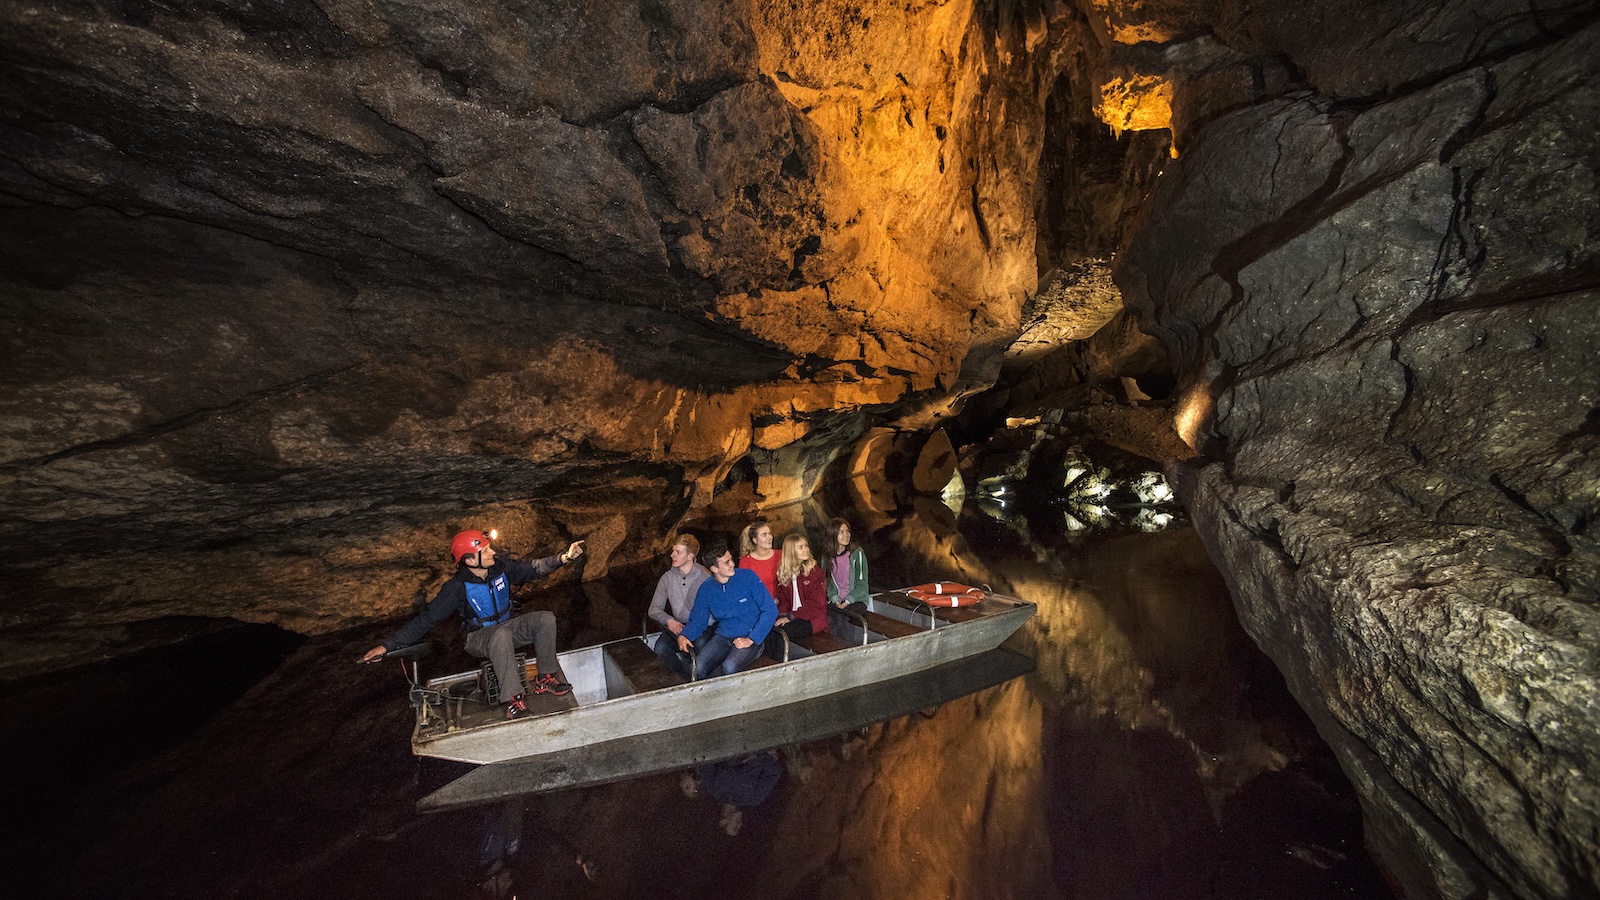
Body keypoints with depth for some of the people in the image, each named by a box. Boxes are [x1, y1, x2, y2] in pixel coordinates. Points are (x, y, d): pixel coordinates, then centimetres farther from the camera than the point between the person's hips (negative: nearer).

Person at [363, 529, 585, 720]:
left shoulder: (502, 568, -9)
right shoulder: (457, 588, -20)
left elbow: (535, 569, -5)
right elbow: (426, 619, -17)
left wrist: (564, 557, -19)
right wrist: (388, 645, -20)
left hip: (506, 628, 4)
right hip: (479, 639, -4)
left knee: (545, 619, -22)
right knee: (502, 635, -40)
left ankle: (545, 679, -10)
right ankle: (514, 699, -34)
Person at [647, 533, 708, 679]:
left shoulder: (705, 577, -9)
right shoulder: (668, 577, 5)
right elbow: (654, 609, 5)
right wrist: (669, 620, -15)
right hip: (677, 627, 4)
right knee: (661, 648, -23)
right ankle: (688, 679, 0)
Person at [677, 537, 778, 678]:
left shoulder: (748, 577, -8)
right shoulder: (706, 588, 1)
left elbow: (770, 610, -9)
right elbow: (697, 621, 9)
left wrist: (751, 639, -15)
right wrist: (683, 636, -13)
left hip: (751, 636, -3)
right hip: (722, 637, 3)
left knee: (729, 667, -32)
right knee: (698, 668, -24)